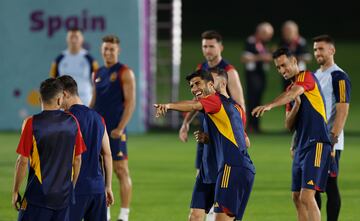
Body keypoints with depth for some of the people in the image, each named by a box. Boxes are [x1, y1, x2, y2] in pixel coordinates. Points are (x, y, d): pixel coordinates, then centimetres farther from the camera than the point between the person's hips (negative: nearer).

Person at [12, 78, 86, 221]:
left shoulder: (32, 123, -10)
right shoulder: (72, 122, 1)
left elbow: (23, 161, -8)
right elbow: (77, 160, 7)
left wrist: (15, 191, 2)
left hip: (38, 195, -4)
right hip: (64, 195, 4)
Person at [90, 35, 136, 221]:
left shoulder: (125, 73, -4)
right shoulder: (97, 74, 16)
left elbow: (130, 102, -10)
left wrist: (120, 128, -17)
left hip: (115, 130, -6)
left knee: (121, 170, -6)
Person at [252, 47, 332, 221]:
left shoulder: (306, 76, -5)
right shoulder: (290, 88, 20)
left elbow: (294, 93, -28)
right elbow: (289, 125, 16)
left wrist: (269, 105, -44)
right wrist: (295, 108, -5)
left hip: (316, 143, -9)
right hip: (301, 146, 9)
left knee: (306, 197, -17)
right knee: (297, 198, 9)